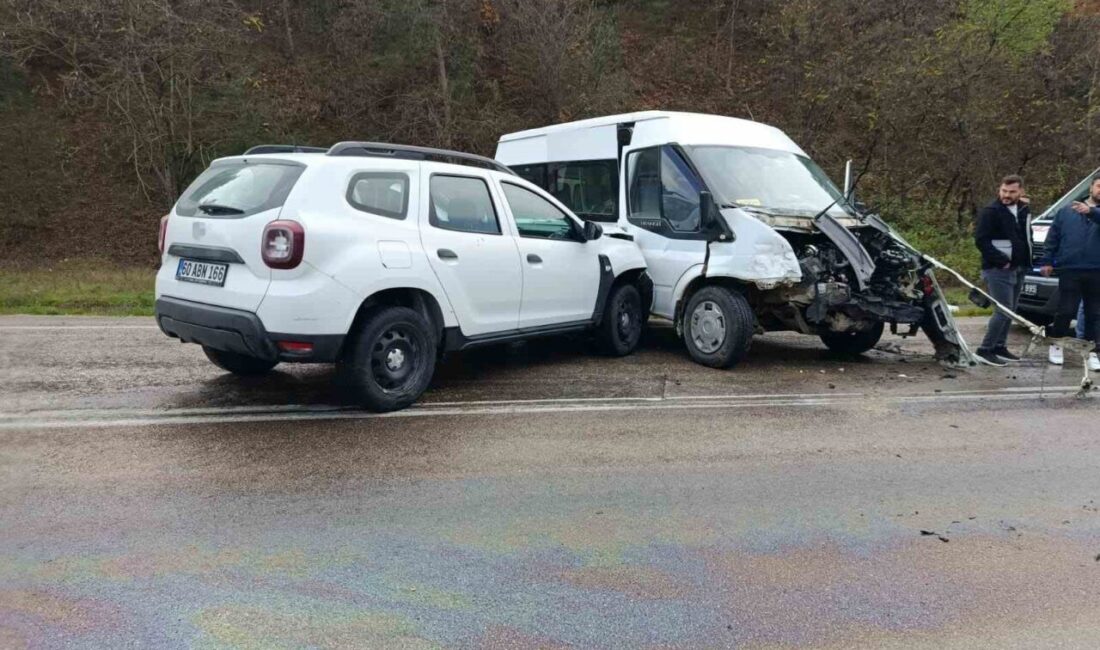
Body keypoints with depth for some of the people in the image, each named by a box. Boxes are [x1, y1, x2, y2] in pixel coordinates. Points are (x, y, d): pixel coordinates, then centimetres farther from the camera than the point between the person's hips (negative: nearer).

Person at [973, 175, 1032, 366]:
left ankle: (1000, 346, 22)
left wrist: (1026, 260, 7)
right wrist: (1001, 260, -19)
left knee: (1010, 311, 12)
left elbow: (1026, 236, 22)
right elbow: (981, 240, -17)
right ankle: (985, 348, -4)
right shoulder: (990, 212, -12)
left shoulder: (1024, 210, 11)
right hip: (998, 270, -8)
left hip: (1019, 269, 8)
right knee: (1003, 311, -12)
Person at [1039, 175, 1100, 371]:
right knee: (1066, 311, -1)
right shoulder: (1067, 211, 12)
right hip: (1070, 270, -1)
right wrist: (1047, 261, 6)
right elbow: (1053, 237, 12)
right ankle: (1056, 345, 16)